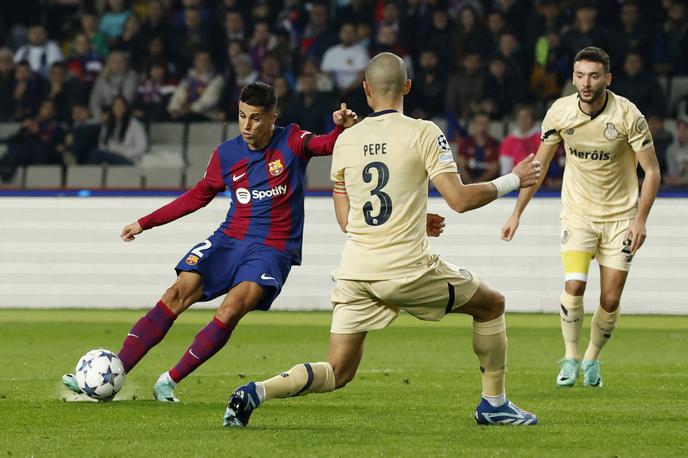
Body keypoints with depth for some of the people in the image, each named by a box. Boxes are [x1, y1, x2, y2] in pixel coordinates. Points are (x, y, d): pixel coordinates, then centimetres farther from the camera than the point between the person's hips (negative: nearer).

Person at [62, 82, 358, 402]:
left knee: (232, 309, -26)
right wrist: (146, 223, 21)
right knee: (179, 293, -15)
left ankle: (170, 380, -15)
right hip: (229, 239, 3)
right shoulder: (226, 155, 7)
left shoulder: (292, 142, -4)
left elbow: (327, 145, -19)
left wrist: (343, 128, -43)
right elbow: (198, 195, 20)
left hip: (272, 249, -3)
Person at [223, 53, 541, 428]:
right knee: (491, 305, 20)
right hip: (408, 269, -4)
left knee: (337, 373, 9)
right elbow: (459, 199, -10)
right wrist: (513, 181, 5)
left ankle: (256, 392, -13)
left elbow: (345, 220, 14)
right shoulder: (422, 133, -5)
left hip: (355, 271, 4)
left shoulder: (345, 140, 8)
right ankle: (494, 404, 23)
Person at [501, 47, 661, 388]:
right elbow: (540, 164, 4)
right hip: (577, 214, 1)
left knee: (610, 301, -2)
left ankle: (592, 359, 23)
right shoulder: (559, 113, -9)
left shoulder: (628, 116, -17)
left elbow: (651, 171, -9)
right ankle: (570, 359, -1)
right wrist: (517, 213, 3)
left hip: (620, 216, -1)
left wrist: (640, 219, -19)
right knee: (574, 285, -19)